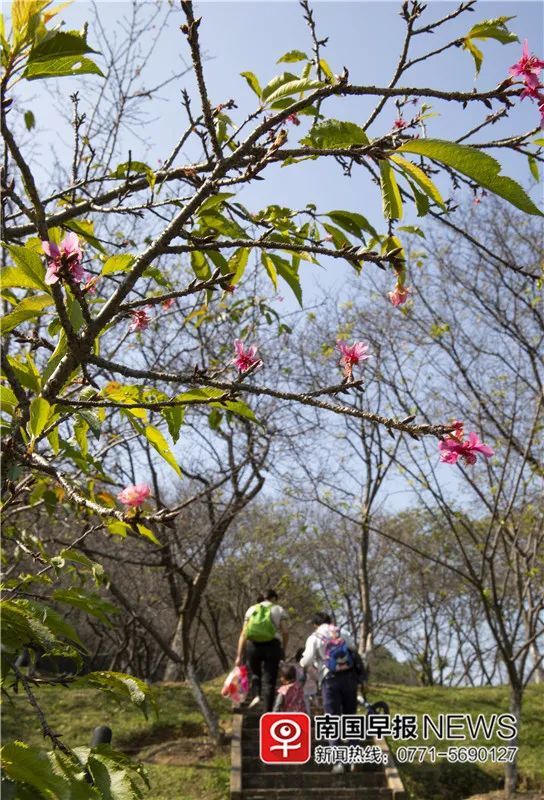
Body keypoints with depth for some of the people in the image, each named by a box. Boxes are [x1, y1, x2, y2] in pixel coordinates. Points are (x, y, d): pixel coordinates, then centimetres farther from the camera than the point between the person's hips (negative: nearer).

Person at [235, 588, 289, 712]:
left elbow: (243, 634, 7)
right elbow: (285, 632, 0)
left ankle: (257, 696, 2)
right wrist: (283, 650, 13)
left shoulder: (251, 609, 15)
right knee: (269, 680, 5)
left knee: (256, 673, 25)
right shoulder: (279, 610, 12)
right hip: (272, 645, -2)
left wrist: (239, 656, 5)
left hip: (253, 646, 2)